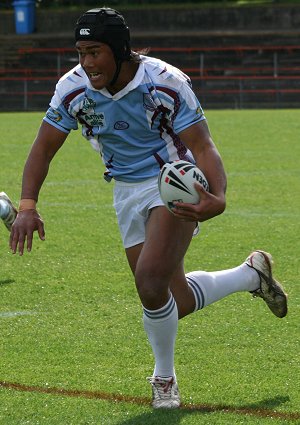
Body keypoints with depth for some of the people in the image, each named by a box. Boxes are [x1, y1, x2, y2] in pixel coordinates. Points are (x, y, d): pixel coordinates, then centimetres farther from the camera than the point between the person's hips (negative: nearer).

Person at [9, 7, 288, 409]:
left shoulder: (166, 82, -23)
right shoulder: (73, 88, -12)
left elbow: (202, 147, -24)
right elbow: (43, 148, -4)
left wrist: (217, 198, -44)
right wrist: (27, 206, -20)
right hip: (127, 191, 5)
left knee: (150, 279, -26)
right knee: (175, 303, 6)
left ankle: (165, 377, 0)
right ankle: (252, 274, 34)